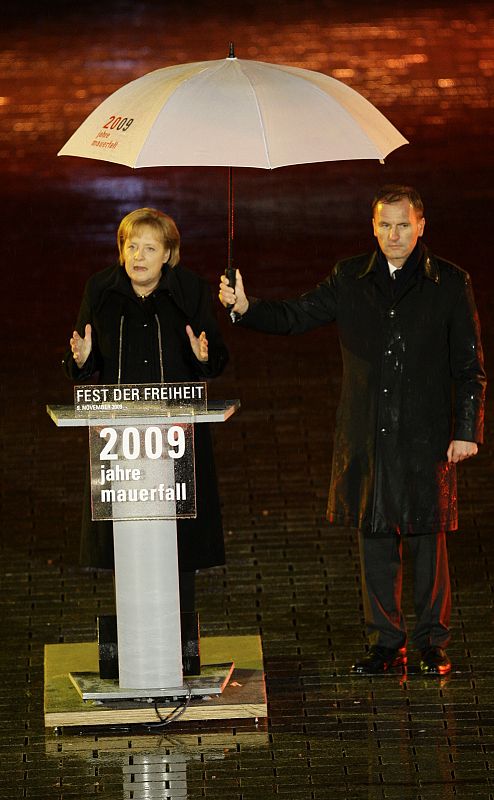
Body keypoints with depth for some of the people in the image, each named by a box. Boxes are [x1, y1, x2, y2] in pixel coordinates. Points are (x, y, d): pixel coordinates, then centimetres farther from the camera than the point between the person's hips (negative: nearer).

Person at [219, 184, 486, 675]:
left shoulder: (449, 284, -1)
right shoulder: (350, 280, 6)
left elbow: (469, 366, 1)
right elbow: (295, 317, 8)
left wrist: (467, 430, -4)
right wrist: (245, 308, -11)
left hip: (427, 435, -3)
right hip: (367, 436, 3)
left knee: (427, 537, 2)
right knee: (374, 534, 7)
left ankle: (432, 641, 13)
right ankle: (385, 641, 17)